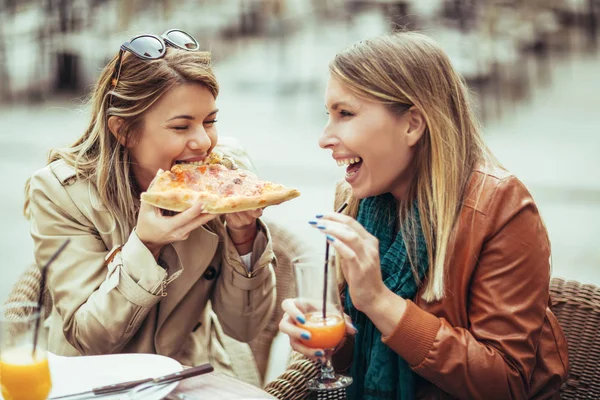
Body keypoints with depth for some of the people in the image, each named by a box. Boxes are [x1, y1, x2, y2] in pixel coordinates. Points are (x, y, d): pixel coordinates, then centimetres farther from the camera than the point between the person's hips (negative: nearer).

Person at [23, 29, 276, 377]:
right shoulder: (60, 192, -13)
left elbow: (245, 327, -5)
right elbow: (89, 338, -14)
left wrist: (243, 236, -20)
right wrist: (146, 244, -25)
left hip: (198, 380, 1)